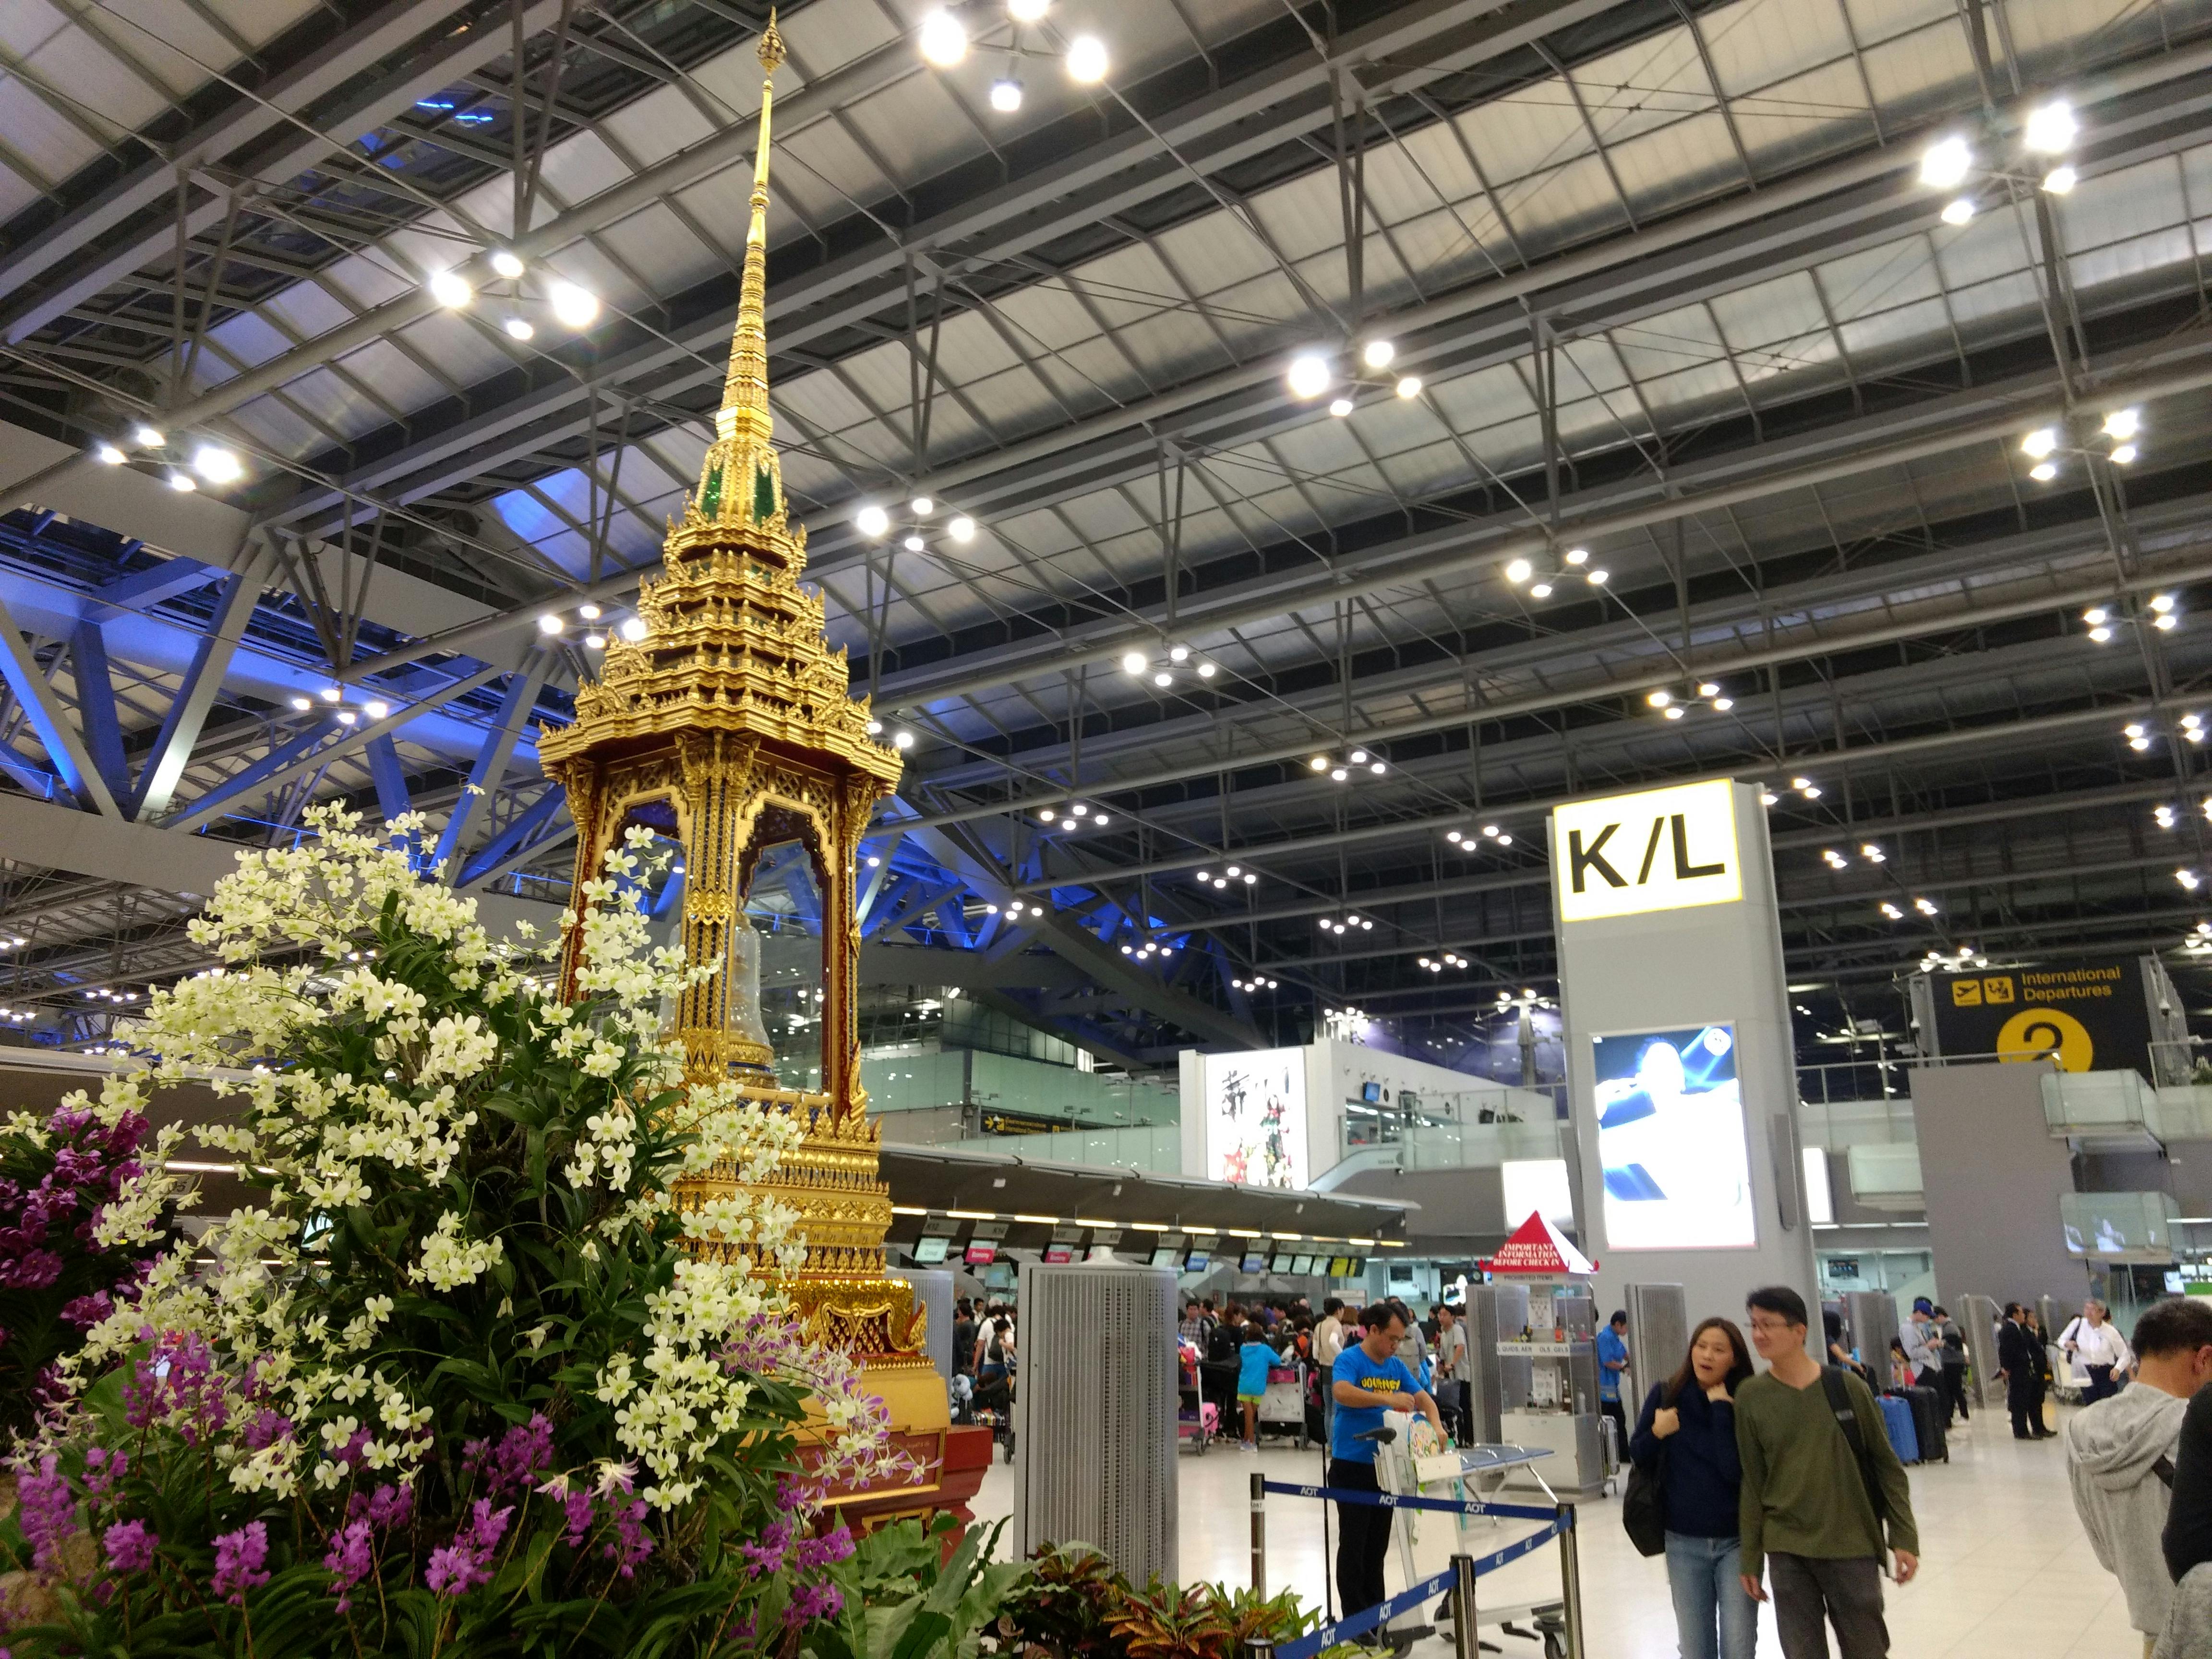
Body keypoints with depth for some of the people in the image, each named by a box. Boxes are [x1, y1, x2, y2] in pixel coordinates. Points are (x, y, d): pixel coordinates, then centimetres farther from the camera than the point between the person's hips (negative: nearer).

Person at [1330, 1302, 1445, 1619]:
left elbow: (1423, 1398, 8)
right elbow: (1342, 1391, -31)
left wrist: (1436, 1427, -12)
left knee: (1378, 1545, 15)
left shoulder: (1397, 1366, 10)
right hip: (1352, 1465, -7)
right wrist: (1387, 1399, -38)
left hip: (1385, 1464, 7)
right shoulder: (1350, 1360, -12)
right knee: (1354, 1544, 0)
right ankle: (1354, 1619, 9)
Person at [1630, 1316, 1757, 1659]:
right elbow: (1637, 1457, 3)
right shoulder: (1665, 1395, -3)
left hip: (1736, 1540, -2)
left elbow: (1736, 1470, -21)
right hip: (1683, 1542, 2)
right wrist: (1656, 1434, -16)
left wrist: (1722, 1409, -20)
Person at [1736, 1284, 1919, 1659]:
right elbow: (1752, 1483, 2)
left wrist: (1904, 1537, -2)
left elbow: (1886, 1465, 2)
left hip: (1852, 1546, -1)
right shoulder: (1750, 1397, -4)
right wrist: (1751, 1557, 4)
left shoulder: (1847, 1386, -6)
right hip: (1787, 1550, 1)